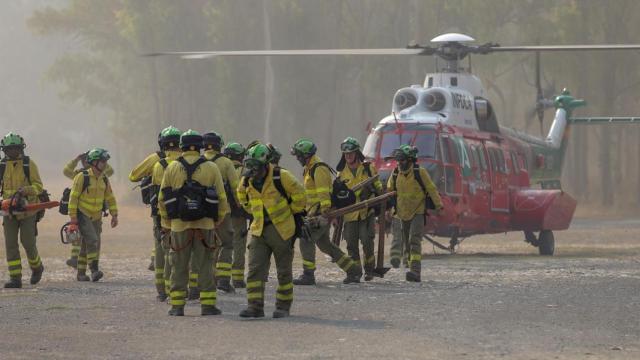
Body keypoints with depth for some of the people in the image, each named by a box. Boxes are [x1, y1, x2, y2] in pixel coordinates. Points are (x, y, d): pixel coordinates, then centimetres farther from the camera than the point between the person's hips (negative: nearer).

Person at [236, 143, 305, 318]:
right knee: (255, 269, -6)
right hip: (259, 230, 4)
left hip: (282, 229, -4)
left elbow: (299, 194, -4)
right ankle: (255, 306, -6)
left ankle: (283, 306, 15)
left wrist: (296, 214, 1)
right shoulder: (247, 182, 2)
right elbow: (245, 201, 21)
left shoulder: (280, 176, -14)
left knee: (284, 271, 5)